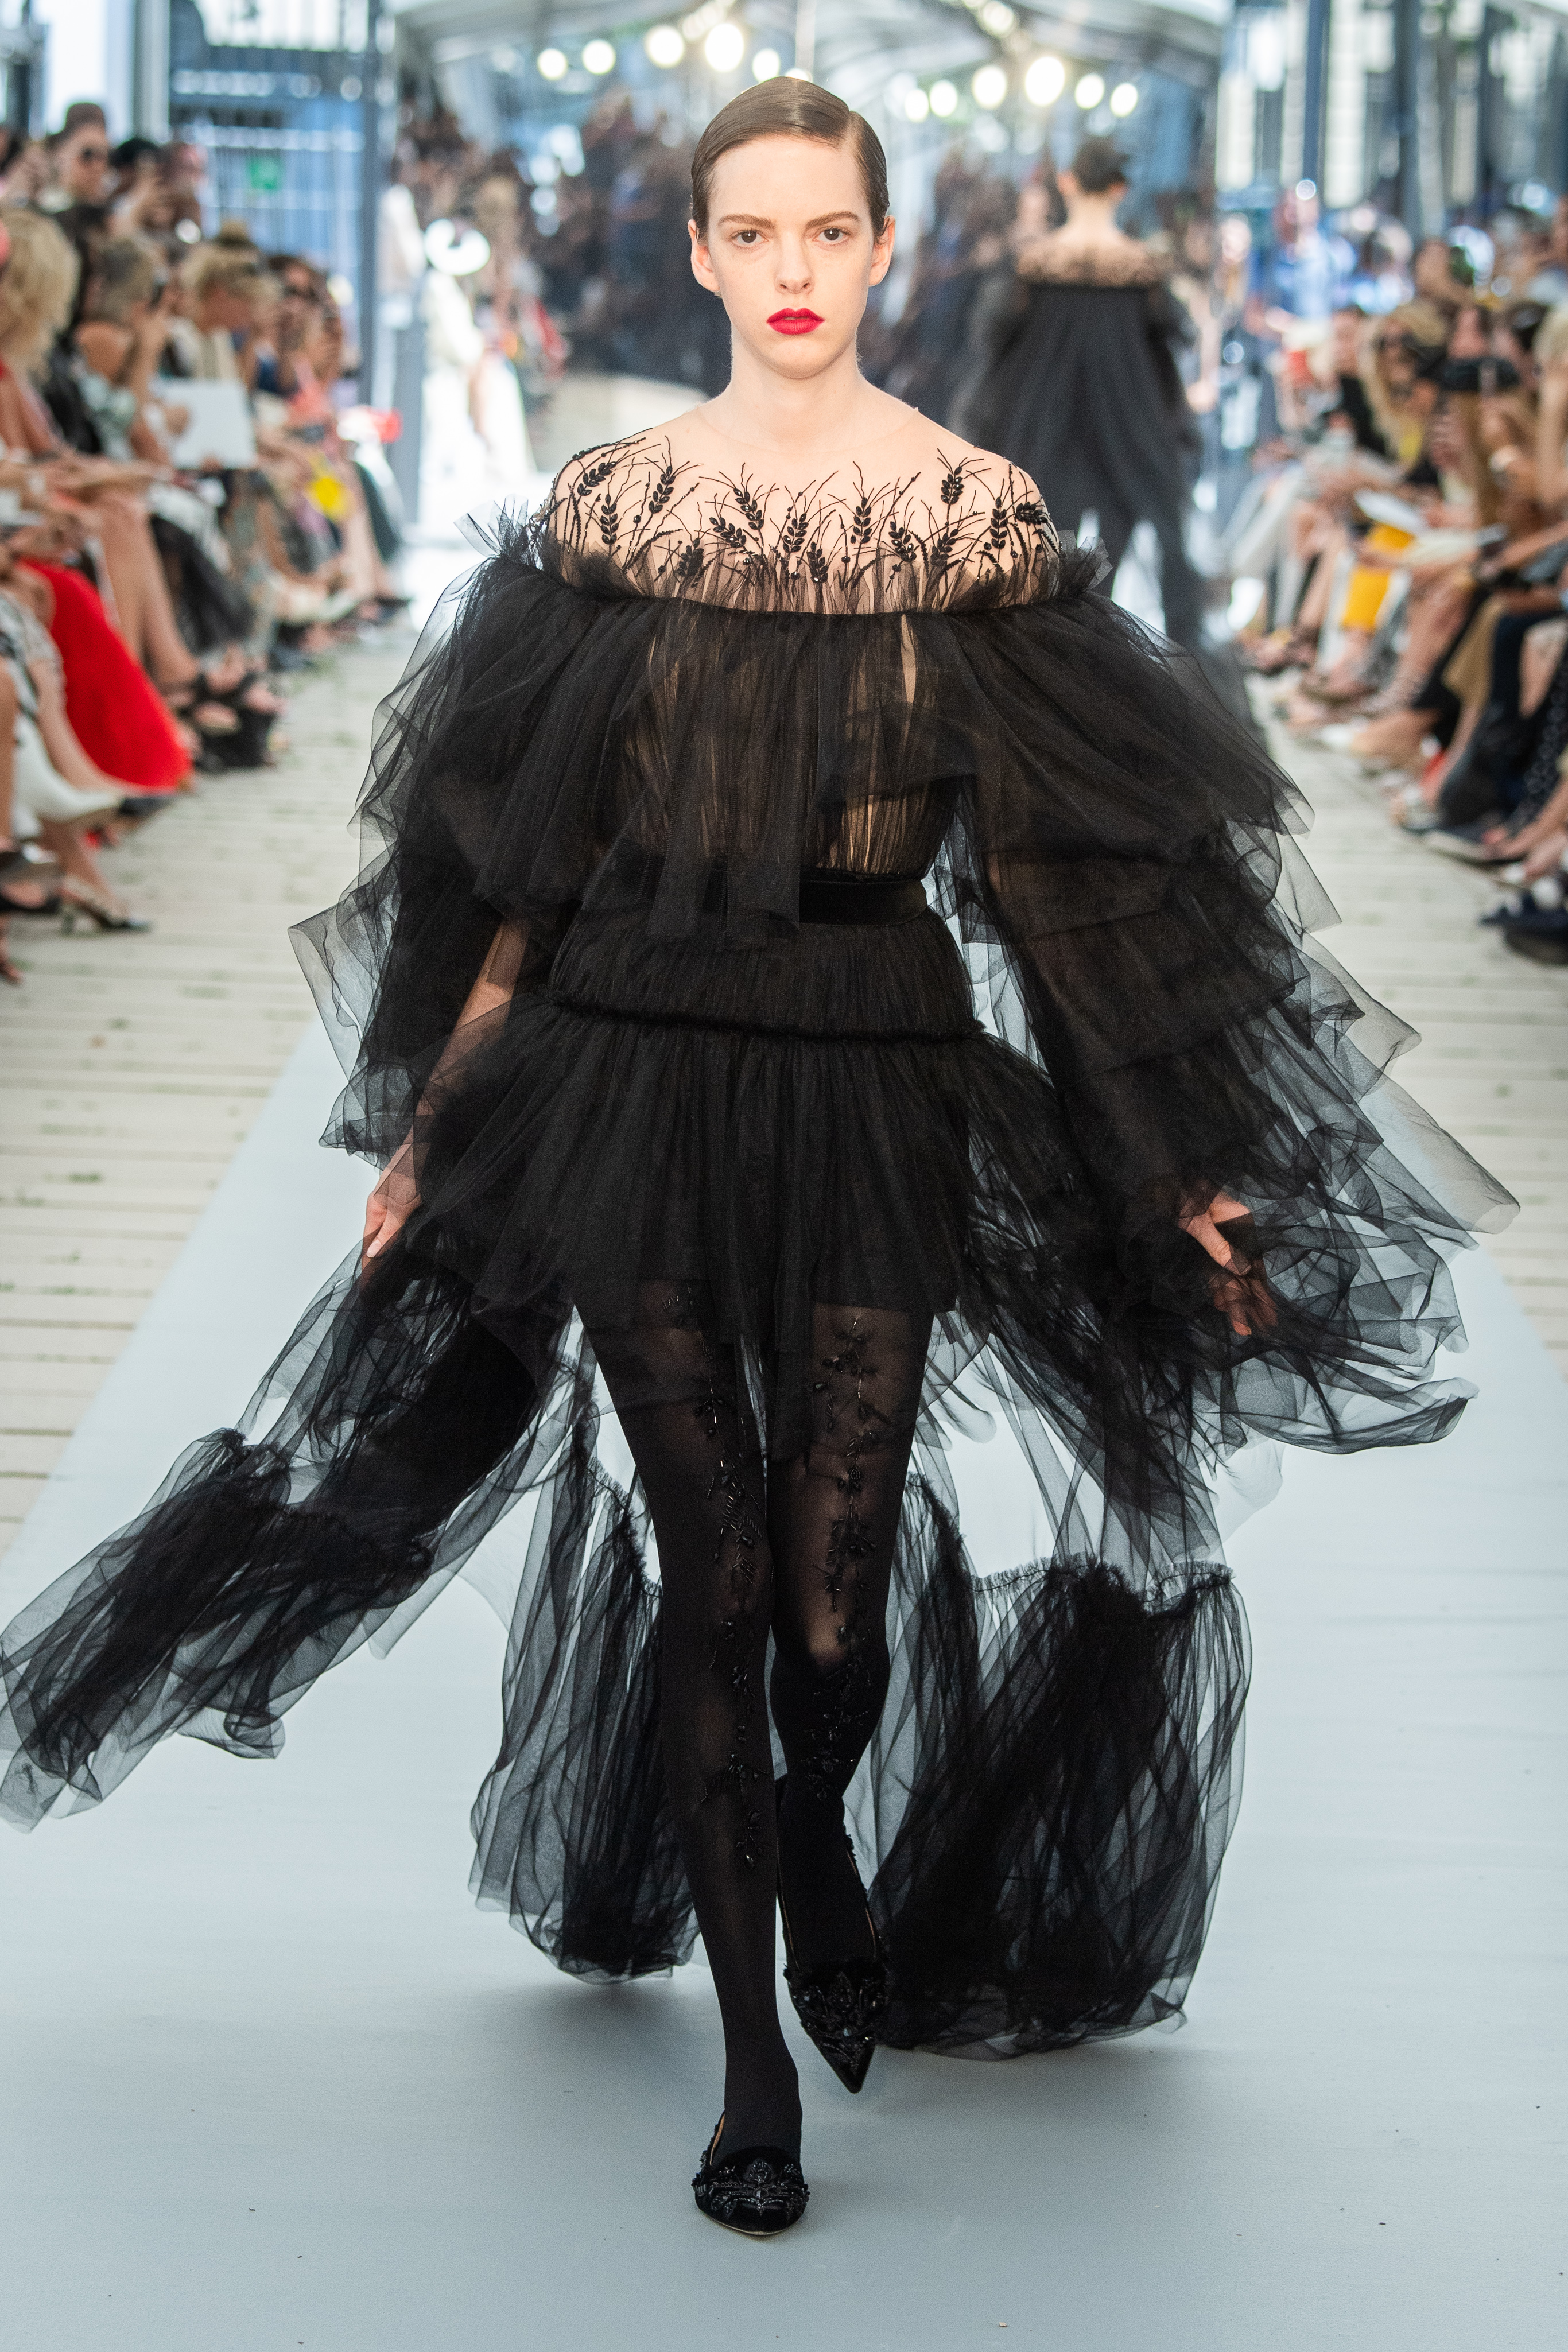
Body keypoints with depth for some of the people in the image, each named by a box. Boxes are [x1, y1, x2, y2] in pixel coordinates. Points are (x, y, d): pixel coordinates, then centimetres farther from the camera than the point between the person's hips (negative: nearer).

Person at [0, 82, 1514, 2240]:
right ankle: (756, 2064, 15)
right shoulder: (616, 504, 3)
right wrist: (433, 1124, 8)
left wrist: (1172, 1167, 0)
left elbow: (1053, 863, 1)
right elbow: (527, 860, 7)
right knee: (710, 1573, 1)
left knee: (839, 1585, -1)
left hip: (883, 1079, -1)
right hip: (641, 1073, 1)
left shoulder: (977, 513, 0)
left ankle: (823, 1846, 36)